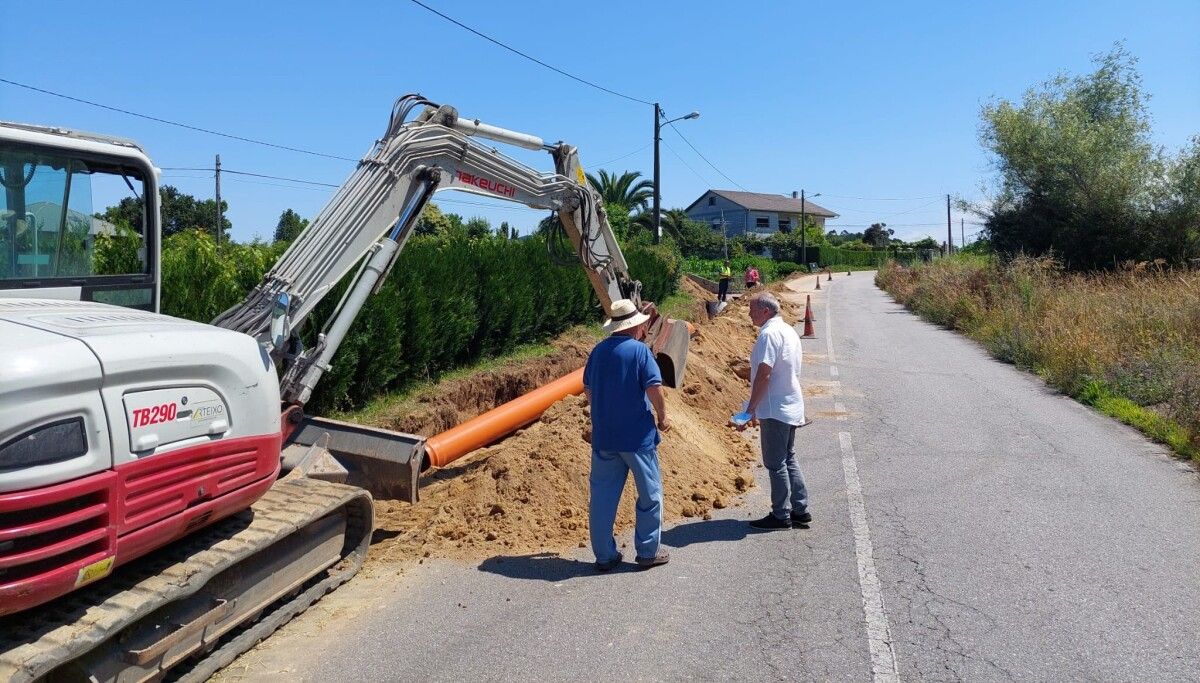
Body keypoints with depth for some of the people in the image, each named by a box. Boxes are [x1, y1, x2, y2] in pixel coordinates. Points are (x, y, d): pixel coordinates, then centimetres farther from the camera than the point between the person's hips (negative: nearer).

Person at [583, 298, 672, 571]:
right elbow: (654, 388, -17)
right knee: (650, 494, 11)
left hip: (603, 436, 5)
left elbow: (588, 389, 14)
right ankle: (647, 552, 18)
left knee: (602, 496, 10)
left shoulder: (598, 350, 6)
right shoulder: (639, 350, -10)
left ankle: (604, 556, 17)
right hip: (637, 436, -5)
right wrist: (662, 416, -1)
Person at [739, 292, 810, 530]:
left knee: (775, 464, 0)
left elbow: (764, 374, -23)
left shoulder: (769, 334, -17)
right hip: (791, 406, 10)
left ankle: (781, 515, 7)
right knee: (789, 459, 17)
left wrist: (751, 407, -18)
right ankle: (800, 509, 22)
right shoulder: (789, 331, 14)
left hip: (775, 410, -10)